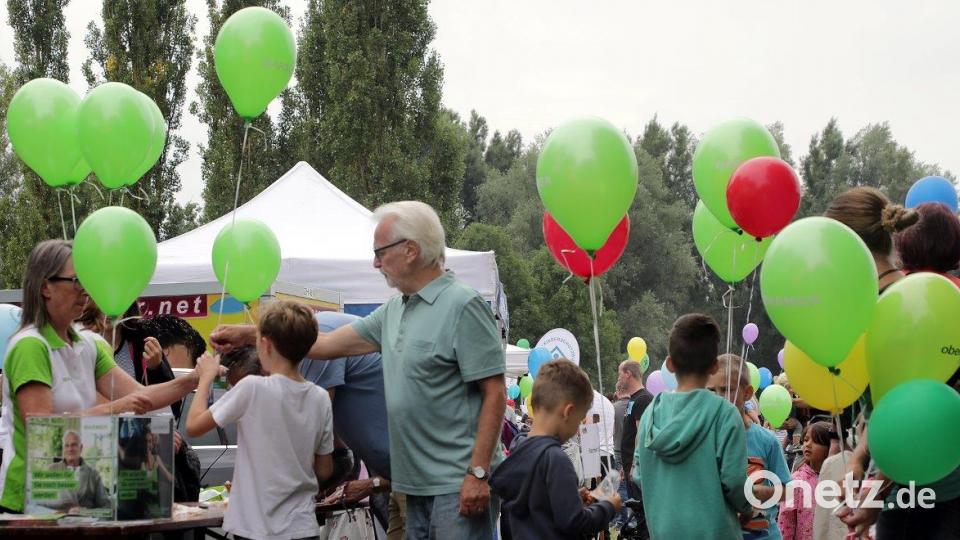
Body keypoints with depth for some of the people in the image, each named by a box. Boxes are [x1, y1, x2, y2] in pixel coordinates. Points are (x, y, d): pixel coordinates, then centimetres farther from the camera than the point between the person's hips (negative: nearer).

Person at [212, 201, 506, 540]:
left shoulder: (463, 306, -11)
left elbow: (494, 393, -14)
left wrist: (478, 473, -19)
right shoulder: (394, 311, 15)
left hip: (459, 485, -8)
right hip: (418, 485, 8)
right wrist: (248, 335, 17)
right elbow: (328, 344, 18)